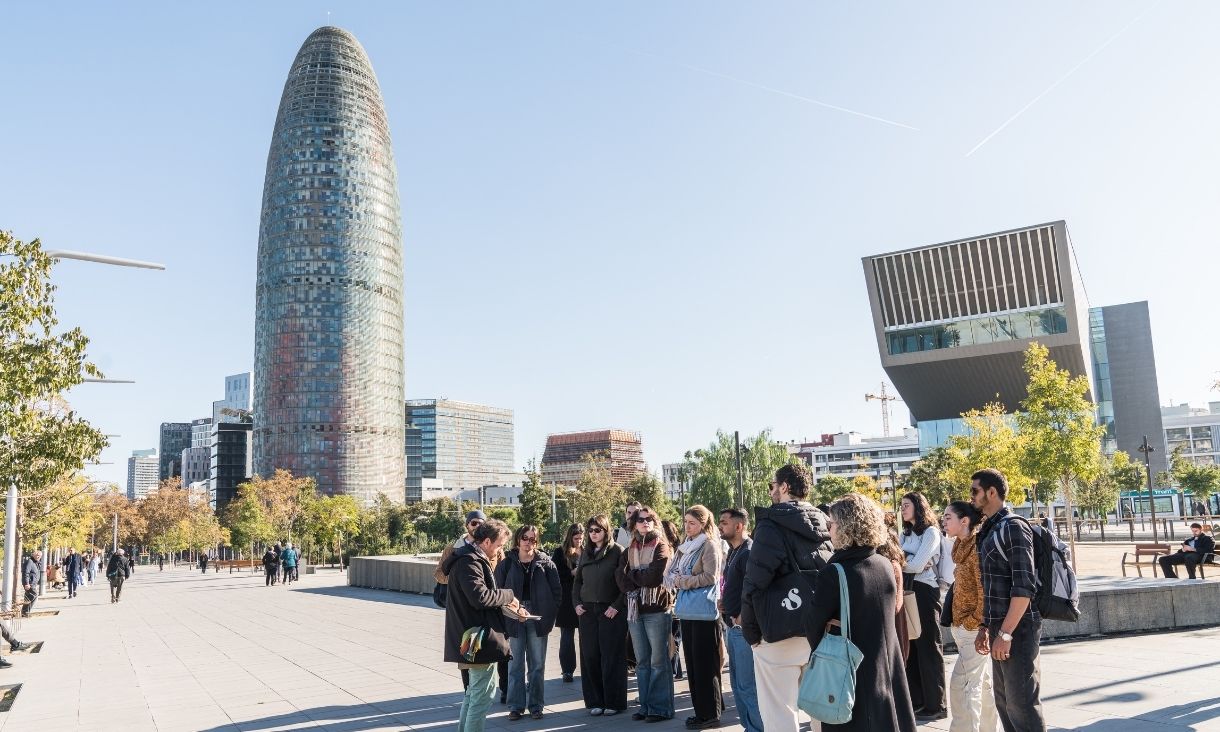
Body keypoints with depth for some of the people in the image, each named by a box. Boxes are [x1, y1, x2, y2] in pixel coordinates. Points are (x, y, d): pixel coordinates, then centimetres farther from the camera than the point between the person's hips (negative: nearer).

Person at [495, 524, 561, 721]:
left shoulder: (545, 563, 2)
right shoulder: (506, 564, 2)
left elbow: (557, 590, 3)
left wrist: (550, 616, -4)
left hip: (538, 618, 0)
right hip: (514, 619, 0)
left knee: (537, 665, 7)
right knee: (515, 664, 6)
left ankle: (535, 705, 18)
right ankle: (516, 706, 15)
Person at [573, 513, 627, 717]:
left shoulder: (617, 551, -4)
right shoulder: (586, 553, 12)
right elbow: (577, 580, 18)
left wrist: (616, 606, -14)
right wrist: (576, 603, 5)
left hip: (611, 611, -5)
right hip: (588, 610, 5)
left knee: (611, 657, 0)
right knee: (590, 657, 5)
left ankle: (613, 702, 9)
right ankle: (595, 701, 13)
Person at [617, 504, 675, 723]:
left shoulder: (662, 547, -1)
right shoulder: (629, 551, 14)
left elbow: (655, 577, -14)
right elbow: (622, 581, 1)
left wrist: (633, 575, 0)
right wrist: (643, 579, -13)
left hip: (657, 610, -5)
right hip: (635, 610, 5)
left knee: (658, 661, -2)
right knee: (642, 661, 11)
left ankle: (661, 708, 6)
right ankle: (645, 705, 19)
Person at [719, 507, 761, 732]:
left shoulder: (749, 552, -15)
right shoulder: (733, 552, 14)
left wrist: (743, 617, -19)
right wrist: (725, 602, 11)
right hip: (732, 627, 10)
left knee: (747, 685, -6)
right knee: (737, 684, 16)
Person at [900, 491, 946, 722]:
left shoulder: (931, 531, -6)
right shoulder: (906, 534, 17)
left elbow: (917, 566, -15)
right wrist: (909, 563, -15)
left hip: (924, 592, -7)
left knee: (928, 647, -1)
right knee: (910, 647, 8)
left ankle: (935, 705, 6)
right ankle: (916, 701, 17)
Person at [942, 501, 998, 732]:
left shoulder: (977, 548, -17)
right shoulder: (961, 547, 11)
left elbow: (985, 591, -19)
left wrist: (974, 623, -14)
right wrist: (957, 621, 15)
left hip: (974, 627, -9)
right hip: (963, 626, 9)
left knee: (961, 683, -10)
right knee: (981, 681, 16)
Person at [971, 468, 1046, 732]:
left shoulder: (1013, 527, -14)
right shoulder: (988, 531, 13)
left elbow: (1024, 587, -20)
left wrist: (1005, 633, -21)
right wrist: (985, 626, 17)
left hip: (1017, 628, -9)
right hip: (999, 626, 9)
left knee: (1022, 702, -3)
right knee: (1004, 700, 15)